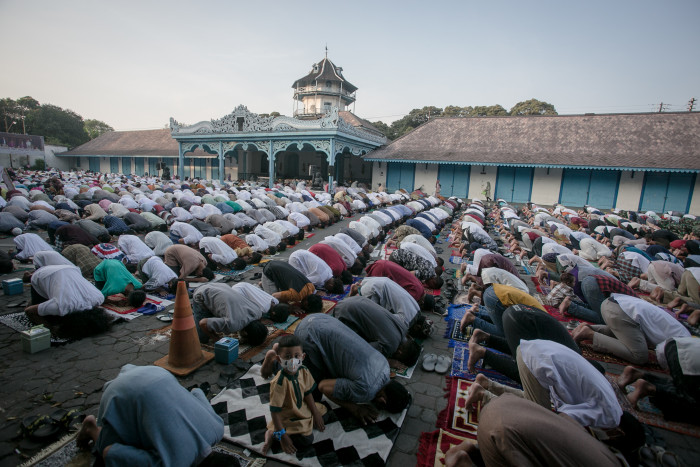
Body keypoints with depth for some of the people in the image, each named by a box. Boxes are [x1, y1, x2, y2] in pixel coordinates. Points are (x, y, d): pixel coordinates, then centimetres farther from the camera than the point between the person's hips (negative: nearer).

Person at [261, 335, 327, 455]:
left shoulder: (304, 371, -14)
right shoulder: (279, 382, -33)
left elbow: (308, 393, 1)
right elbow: (274, 411, -27)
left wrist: (316, 414, 2)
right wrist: (282, 436, -25)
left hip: (302, 408, 7)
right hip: (287, 416, -7)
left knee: (322, 412, 9)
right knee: (307, 439, -17)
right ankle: (272, 434, -4)